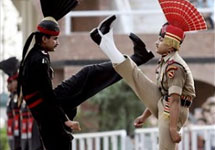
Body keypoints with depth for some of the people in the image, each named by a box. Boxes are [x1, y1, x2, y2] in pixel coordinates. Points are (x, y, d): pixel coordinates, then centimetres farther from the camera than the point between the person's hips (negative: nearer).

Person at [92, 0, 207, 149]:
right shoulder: (166, 61, 10)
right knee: (135, 75, 7)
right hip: (161, 103, 9)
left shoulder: (174, 66, -22)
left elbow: (175, 99, -27)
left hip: (173, 112, -9)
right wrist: (145, 115, 23)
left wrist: (173, 128, -30)